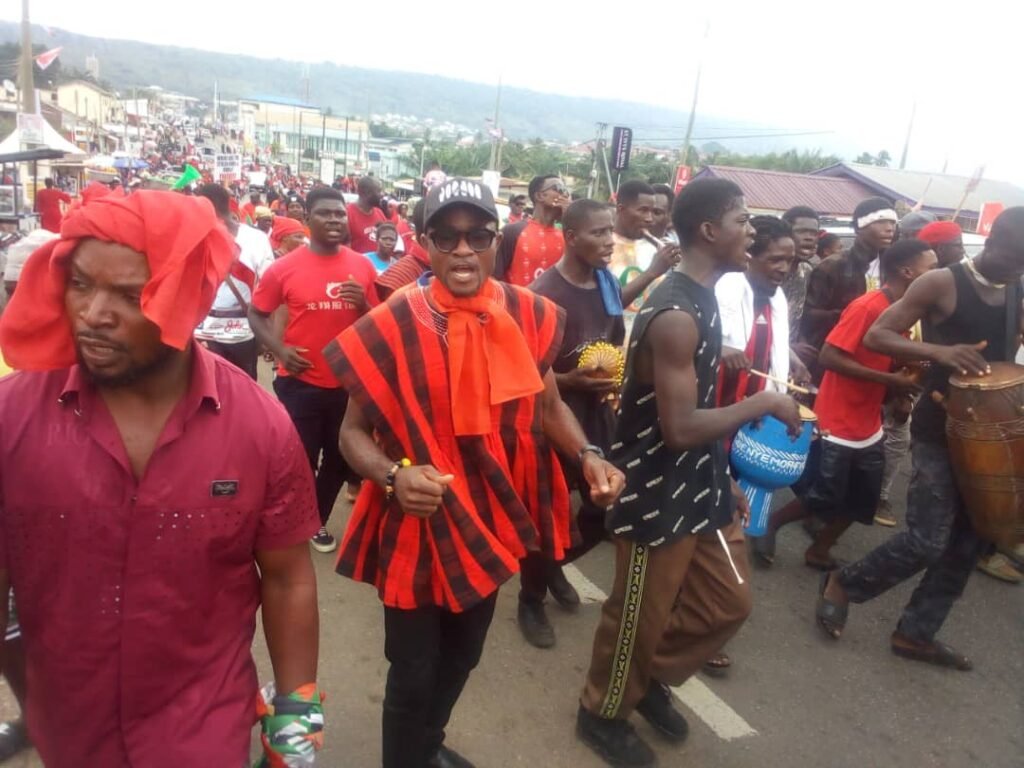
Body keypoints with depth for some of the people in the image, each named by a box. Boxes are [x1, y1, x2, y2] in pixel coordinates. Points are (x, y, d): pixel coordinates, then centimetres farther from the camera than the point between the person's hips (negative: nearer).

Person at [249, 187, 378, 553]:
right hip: (299, 382, -3)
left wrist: (363, 304, -14)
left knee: (339, 459, 17)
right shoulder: (285, 267, -8)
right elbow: (256, 314, 3)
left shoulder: (363, 266, 0)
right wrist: (280, 349, -14)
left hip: (348, 381, 3)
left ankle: (318, 521, 39)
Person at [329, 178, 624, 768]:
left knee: (462, 657, 27)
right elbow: (354, 429, -11)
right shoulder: (393, 325, -17)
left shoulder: (529, 315, -7)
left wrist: (586, 454, -12)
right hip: (420, 527, -4)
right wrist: (393, 476, -30)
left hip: (491, 521, 5)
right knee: (413, 676, 11)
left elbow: (548, 405, 6)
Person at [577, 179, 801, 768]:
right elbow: (679, 428, -28)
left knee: (730, 600, 18)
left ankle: (652, 679, 40)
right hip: (659, 493, -9)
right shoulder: (676, 316, -24)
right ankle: (603, 712, 35)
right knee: (640, 614, 9)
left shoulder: (703, 300, 7)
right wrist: (764, 403, -17)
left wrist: (725, 478, 17)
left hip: (701, 484, 9)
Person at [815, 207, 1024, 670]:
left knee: (970, 540, 9)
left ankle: (915, 632, 23)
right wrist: (939, 351, -29)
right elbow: (875, 337, -13)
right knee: (927, 540, -9)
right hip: (940, 429, -7)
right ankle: (842, 585, 15)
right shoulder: (941, 284, -10)